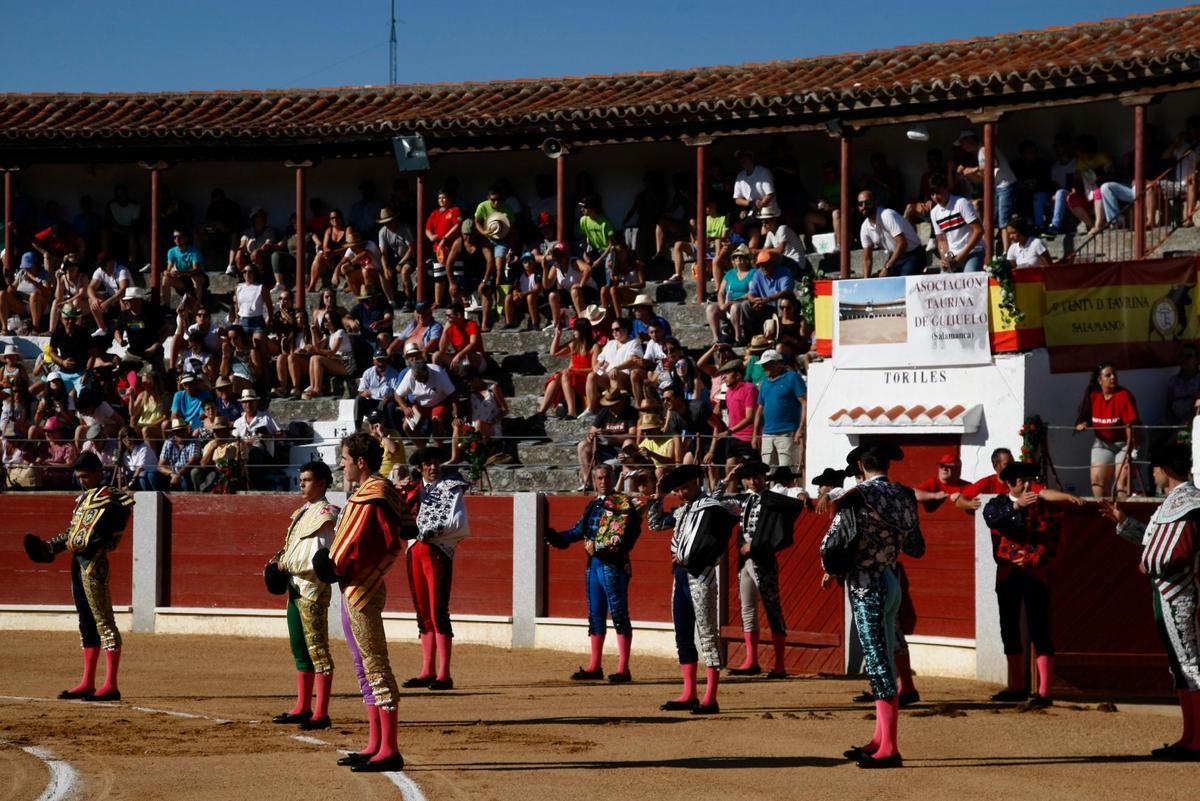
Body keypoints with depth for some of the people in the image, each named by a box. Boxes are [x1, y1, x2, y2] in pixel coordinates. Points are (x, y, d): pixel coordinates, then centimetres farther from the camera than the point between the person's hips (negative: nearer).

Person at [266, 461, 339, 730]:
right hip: (295, 589, 10)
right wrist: (281, 562, 5)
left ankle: (321, 714, -9)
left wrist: (286, 565, -12)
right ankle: (303, 708, 24)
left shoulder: (324, 515, -12)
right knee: (300, 650, 15)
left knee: (318, 650, -8)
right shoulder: (303, 513, 17)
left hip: (313, 591, -10)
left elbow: (317, 560, -19)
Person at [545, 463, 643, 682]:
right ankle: (595, 666, 19)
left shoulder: (622, 503, -6)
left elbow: (621, 538, -14)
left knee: (619, 615, -6)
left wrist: (597, 547, -15)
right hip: (594, 564, 8)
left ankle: (623, 669, -7)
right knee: (595, 615, 12)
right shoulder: (593, 505, 17)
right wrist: (554, 536, 14)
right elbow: (579, 530, 22)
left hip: (613, 565, -8)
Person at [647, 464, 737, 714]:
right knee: (683, 636, 11)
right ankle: (689, 695, 18)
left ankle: (710, 699, -11)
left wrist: (686, 558, -12)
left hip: (700, 577, -9)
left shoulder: (710, 508, -8)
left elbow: (712, 543, -16)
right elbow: (656, 524, 31)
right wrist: (657, 498, 19)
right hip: (681, 576, 9)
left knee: (708, 635, -8)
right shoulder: (682, 511, 18)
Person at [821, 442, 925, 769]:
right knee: (883, 662, 15)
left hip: (866, 586, -7)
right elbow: (916, 548, 14)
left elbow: (830, 545, -17)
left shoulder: (856, 499, -14)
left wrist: (832, 571, 3)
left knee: (878, 664, -7)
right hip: (892, 582, 7)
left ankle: (888, 750, -7)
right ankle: (880, 740, 21)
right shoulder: (904, 498, 5)